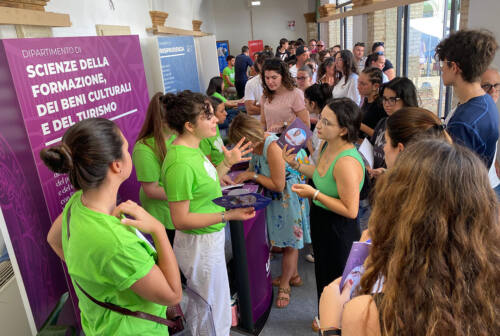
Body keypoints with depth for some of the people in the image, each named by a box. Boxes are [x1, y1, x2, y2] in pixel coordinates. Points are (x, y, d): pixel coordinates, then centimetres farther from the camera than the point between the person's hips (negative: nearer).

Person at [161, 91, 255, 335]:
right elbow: (181, 220, -25)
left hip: (211, 239, 9)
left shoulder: (192, 149, 1)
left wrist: (227, 163, 4)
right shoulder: (180, 163, -29)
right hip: (200, 245, -9)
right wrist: (228, 215, -28)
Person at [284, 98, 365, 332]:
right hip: (321, 224, 9)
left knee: (335, 282, 16)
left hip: (339, 233, -9)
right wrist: (295, 164, 3)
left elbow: (350, 210, -29)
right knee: (323, 275, 29)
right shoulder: (326, 145, -5)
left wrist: (315, 194, -29)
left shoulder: (346, 162, -33)